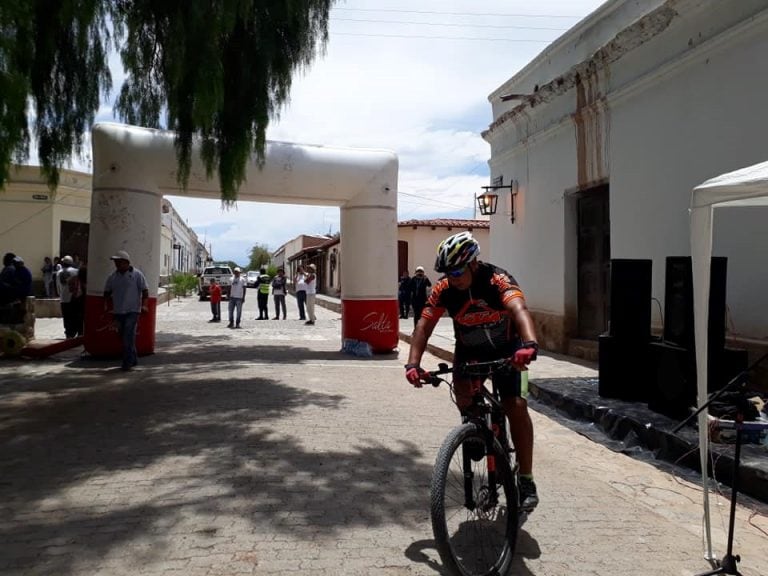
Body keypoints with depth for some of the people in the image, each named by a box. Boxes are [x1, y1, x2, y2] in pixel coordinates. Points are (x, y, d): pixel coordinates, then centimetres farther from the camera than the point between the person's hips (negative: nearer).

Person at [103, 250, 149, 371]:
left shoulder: (137, 274, -2)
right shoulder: (112, 277, 10)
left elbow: (145, 291, -4)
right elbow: (107, 293, 17)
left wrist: (144, 305, -16)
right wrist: (106, 306, 2)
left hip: (132, 311, -5)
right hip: (117, 311, 5)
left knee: (128, 336, -15)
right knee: (123, 337, 11)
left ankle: (127, 362, -11)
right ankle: (133, 359, 25)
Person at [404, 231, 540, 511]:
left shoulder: (498, 280, -30)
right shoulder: (444, 289, -20)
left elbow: (519, 310, -47)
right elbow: (424, 325, -24)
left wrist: (529, 345, -67)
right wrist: (413, 364, -39)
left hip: (505, 349, -2)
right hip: (469, 351, 3)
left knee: (516, 406, -13)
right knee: (462, 392, -24)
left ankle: (526, 479, 0)